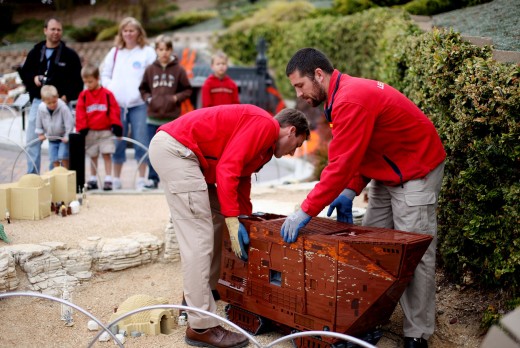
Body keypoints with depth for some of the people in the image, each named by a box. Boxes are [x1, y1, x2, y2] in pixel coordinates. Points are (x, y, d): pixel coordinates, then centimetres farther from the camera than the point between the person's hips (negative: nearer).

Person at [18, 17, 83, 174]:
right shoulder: (35, 52, 10)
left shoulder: (70, 55, 1)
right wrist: (33, 78, -4)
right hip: (37, 102, 3)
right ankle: (32, 176, 10)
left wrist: (67, 96, -14)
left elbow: (77, 80, -2)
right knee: (32, 141, 2)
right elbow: (24, 72, 17)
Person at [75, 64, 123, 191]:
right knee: (93, 156, 11)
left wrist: (116, 126, -7)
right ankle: (93, 180, 18)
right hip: (90, 132, 2)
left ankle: (108, 179, 1)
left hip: (105, 131, -2)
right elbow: (80, 114, -1)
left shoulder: (107, 94, -5)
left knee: (107, 155, -2)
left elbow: (114, 110, -4)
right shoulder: (83, 95, 1)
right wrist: (82, 129, -6)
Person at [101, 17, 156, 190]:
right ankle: (116, 179, 16)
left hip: (139, 104, -3)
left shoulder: (147, 52, 3)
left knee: (141, 143, -4)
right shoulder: (114, 52, 14)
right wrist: (110, 90, 2)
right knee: (117, 143, 7)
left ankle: (142, 180, 5)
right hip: (117, 104, 3)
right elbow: (105, 75, 18)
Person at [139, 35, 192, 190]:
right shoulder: (150, 69, 4)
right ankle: (153, 178, 15)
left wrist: (176, 98, -11)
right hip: (153, 118, 2)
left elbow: (187, 90, 4)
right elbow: (143, 89, 13)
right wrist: (148, 98, -5)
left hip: (172, 118, -2)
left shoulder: (179, 70, -1)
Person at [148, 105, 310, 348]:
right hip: (175, 148, -11)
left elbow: (241, 179, 29)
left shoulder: (264, 143, 23)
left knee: (215, 221, 16)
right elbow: (227, 169, -17)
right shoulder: (265, 125, -8)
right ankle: (202, 326, -8)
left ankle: (198, 297, 25)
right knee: (199, 236, -12)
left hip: (173, 149, 11)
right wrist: (234, 222, -16)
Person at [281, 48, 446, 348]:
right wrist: (351, 190, -4)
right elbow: (357, 151, 8)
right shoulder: (346, 93, 4)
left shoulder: (351, 101, -28)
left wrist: (306, 212, -27)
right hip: (387, 172, 10)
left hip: (416, 172, -10)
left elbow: (341, 164, -30)